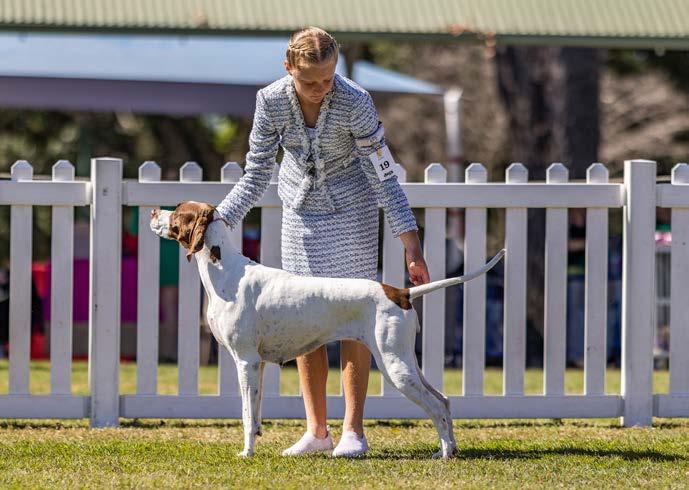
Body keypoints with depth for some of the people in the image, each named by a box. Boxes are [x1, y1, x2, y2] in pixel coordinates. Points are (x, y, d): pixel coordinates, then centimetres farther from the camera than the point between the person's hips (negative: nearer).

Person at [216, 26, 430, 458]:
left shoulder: (354, 102, -27)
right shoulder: (272, 101, -19)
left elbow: (383, 177, -22)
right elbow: (255, 176, -10)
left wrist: (411, 243, -27)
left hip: (350, 208, -3)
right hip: (301, 209, 3)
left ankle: (353, 430, -2)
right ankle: (317, 430, 9)